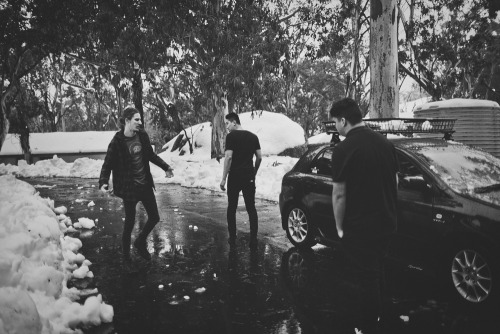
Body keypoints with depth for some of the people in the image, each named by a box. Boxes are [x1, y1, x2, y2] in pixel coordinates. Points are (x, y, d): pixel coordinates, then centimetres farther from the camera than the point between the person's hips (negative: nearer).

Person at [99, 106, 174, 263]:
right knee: (130, 221, 4)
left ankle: (140, 242, 36)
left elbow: (151, 155, 15)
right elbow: (107, 164, -11)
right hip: (129, 188, -6)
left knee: (154, 217, 10)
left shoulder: (142, 135, 0)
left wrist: (165, 167, 16)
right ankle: (126, 252, 29)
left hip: (145, 185, 6)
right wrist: (103, 182, -25)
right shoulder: (117, 142, -15)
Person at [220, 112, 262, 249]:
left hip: (235, 175, -4)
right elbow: (259, 157, 8)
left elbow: (228, 157, -14)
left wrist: (223, 178, -11)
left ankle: (232, 238, 15)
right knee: (251, 208, 5)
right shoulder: (253, 136, 8)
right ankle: (253, 240, 2)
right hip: (249, 177, 4)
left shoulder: (231, 136, -7)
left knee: (232, 208, 10)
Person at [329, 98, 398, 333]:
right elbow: (395, 181, 12)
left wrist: (339, 227, -6)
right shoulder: (385, 142, 4)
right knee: (377, 270, 24)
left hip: (360, 226, -7)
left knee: (367, 276, 7)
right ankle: (377, 315, 41)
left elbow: (339, 194, -17)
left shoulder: (344, 149, -17)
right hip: (387, 222, 7)